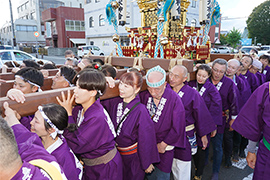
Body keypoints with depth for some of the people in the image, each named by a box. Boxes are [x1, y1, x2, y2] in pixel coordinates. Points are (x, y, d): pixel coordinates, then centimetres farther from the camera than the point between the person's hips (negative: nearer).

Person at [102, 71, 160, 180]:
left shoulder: (140, 111, -24)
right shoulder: (114, 103, -9)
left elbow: (146, 140, -16)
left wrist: (147, 163, -7)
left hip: (133, 158, -5)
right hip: (116, 153, 5)